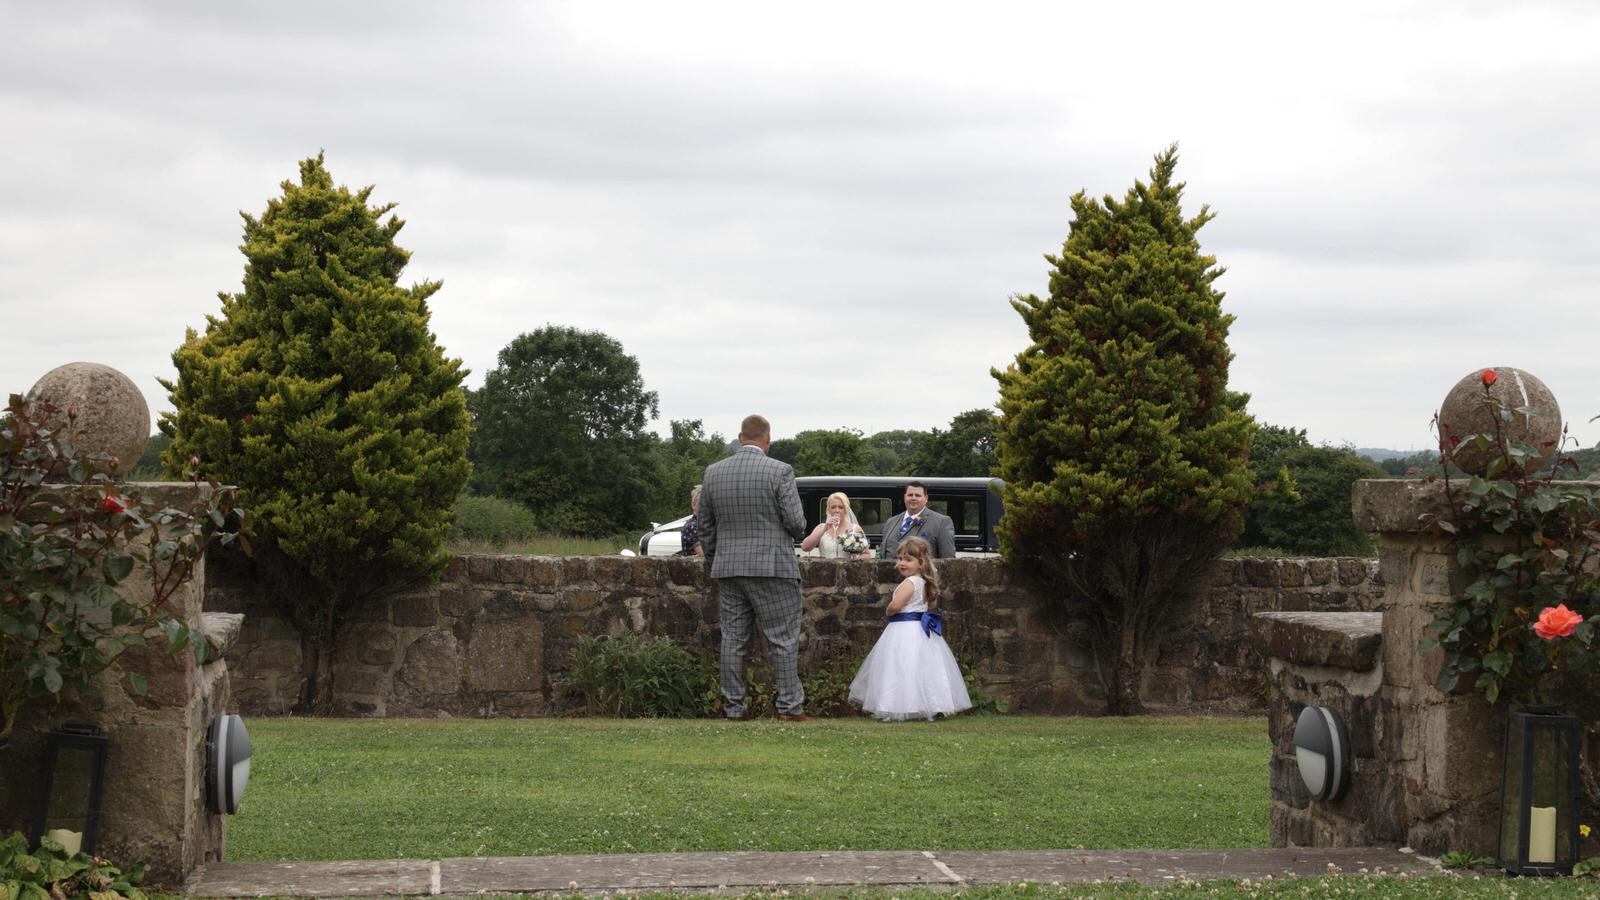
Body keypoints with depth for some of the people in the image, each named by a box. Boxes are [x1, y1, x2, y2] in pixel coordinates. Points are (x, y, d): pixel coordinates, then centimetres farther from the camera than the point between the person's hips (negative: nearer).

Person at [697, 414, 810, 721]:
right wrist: (797, 534, 12)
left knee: (732, 638, 9)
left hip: (728, 569, 5)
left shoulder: (713, 472, 5)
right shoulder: (780, 471, -10)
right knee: (783, 639, 1)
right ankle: (790, 706, 1)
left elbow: (705, 525, 12)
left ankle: (733, 706, 11)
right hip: (772, 568, -4)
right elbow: (796, 522, -11)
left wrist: (712, 563, 22)